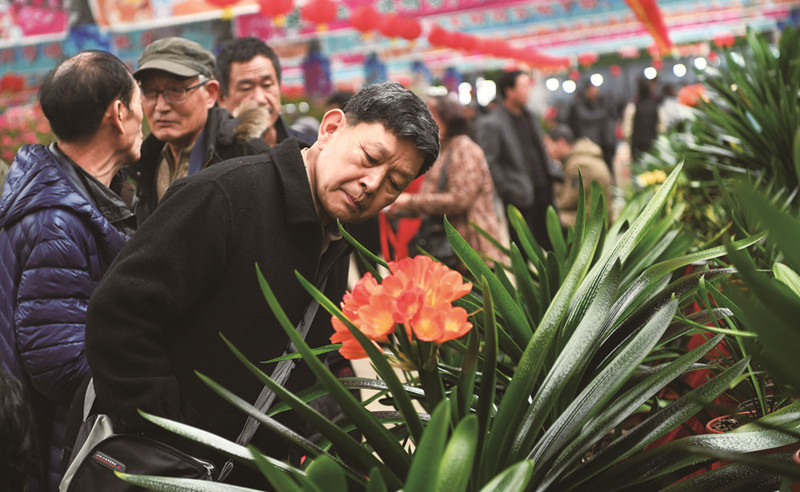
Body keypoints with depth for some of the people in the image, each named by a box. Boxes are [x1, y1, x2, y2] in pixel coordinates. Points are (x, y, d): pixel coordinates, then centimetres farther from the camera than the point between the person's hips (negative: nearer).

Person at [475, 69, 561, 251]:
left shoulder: (528, 115, 12)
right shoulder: (491, 124, -13)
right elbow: (489, 163, -14)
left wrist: (551, 172, 14)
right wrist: (507, 190, -15)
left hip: (543, 189, 7)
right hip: (520, 196, -7)